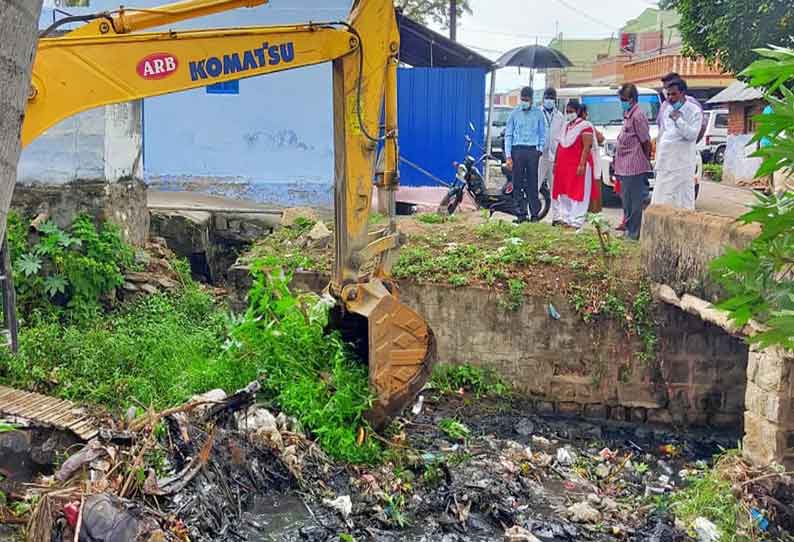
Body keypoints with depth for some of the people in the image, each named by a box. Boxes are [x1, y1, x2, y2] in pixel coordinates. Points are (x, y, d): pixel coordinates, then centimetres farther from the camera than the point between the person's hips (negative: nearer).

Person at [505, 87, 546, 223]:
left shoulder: (538, 114, 8)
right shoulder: (514, 114, 6)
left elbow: (542, 134, 12)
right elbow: (508, 135, 5)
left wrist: (540, 149, -1)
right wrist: (508, 156, -2)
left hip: (532, 151, 0)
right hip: (517, 150, 0)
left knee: (532, 184, 0)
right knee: (518, 183, 0)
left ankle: (534, 213, 4)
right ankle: (520, 213, 6)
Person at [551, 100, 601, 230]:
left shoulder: (585, 126, -8)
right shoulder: (566, 126, 17)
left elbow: (587, 147, -16)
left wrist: (582, 165, -23)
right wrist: (556, 162, 16)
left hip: (578, 166, -8)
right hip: (563, 166, 8)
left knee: (578, 194, -6)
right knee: (563, 194, 11)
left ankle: (576, 221, -7)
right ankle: (565, 217, 20)